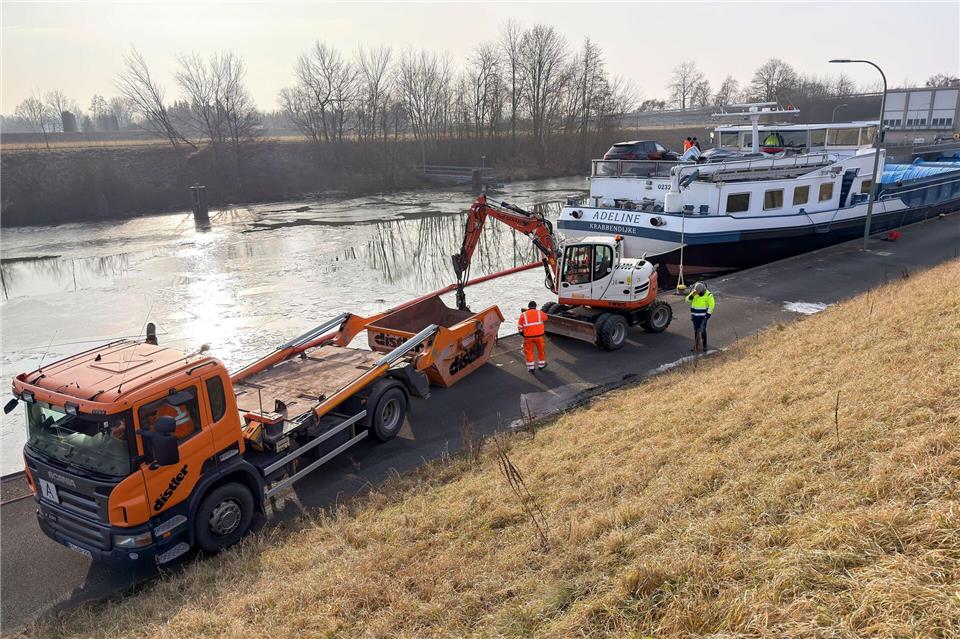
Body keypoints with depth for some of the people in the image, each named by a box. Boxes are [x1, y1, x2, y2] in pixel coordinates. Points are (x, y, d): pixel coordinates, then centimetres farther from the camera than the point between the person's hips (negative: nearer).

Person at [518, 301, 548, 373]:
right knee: (541, 350, 18)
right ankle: (541, 365, 31)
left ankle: (531, 367, 12)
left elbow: (519, 327, 1)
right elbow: (545, 317, 22)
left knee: (529, 351, 10)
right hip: (539, 335, 0)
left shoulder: (523, 315, -1)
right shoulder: (540, 313, 0)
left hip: (528, 337, 0)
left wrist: (522, 334, 16)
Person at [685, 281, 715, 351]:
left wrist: (708, 315, -13)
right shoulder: (693, 293, 0)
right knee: (696, 331, 9)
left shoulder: (708, 295, -12)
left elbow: (711, 305, -9)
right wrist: (692, 295, -21)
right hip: (695, 315, 4)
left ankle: (704, 346, 1)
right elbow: (688, 300, -3)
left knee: (702, 331, -8)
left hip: (703, 316, -4)